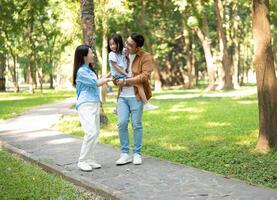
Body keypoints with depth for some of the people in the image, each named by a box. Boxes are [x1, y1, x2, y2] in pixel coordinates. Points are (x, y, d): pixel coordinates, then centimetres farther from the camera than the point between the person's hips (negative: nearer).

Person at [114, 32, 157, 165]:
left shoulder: (145, 57, -5)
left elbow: (144, 76, -16)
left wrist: (125, 81, -16)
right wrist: (115, 80, 3)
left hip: (136, 96, -4)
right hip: (122, 96, 4)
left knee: (136, 125, 3)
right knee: (122, 123, -5)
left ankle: (137, 154, 14)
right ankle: (125, 154, 5)